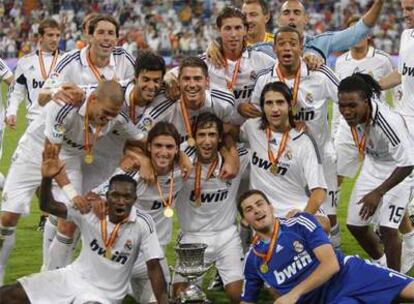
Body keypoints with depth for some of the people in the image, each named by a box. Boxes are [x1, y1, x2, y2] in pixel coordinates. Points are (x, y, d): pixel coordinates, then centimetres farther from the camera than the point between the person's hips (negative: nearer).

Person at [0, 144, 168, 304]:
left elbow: (154, 267, -15)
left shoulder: (143, 224, -18)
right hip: (74, 277, 4)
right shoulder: (91, 209, -10)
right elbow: (47, 206, -11)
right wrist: (47, 178, -30)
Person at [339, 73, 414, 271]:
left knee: (387, 228, -15)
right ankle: (380, 263, 36)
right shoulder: (352, 114, -23)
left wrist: (378, 193, -27)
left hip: (397, 171, -6)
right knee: (355, 224, 9)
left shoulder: (388, 122, -40)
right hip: (373, 165, 7)